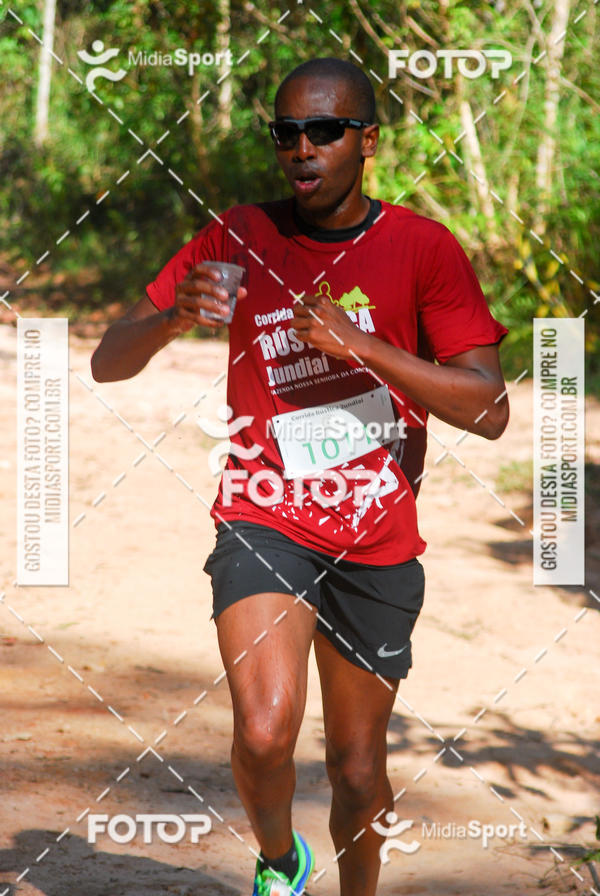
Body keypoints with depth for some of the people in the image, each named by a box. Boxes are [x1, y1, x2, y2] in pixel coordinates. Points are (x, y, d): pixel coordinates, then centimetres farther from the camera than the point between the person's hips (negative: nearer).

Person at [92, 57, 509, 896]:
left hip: (378, 542, 1)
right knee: (265, 731, -22)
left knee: (357, 769, 11)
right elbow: (107, 363, 0)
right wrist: (173, 317, -23)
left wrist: (359, 344, -21)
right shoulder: (239, 237, -1)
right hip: (266, 519, -1)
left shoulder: (423, 248, -3)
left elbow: (489, 411, -11)